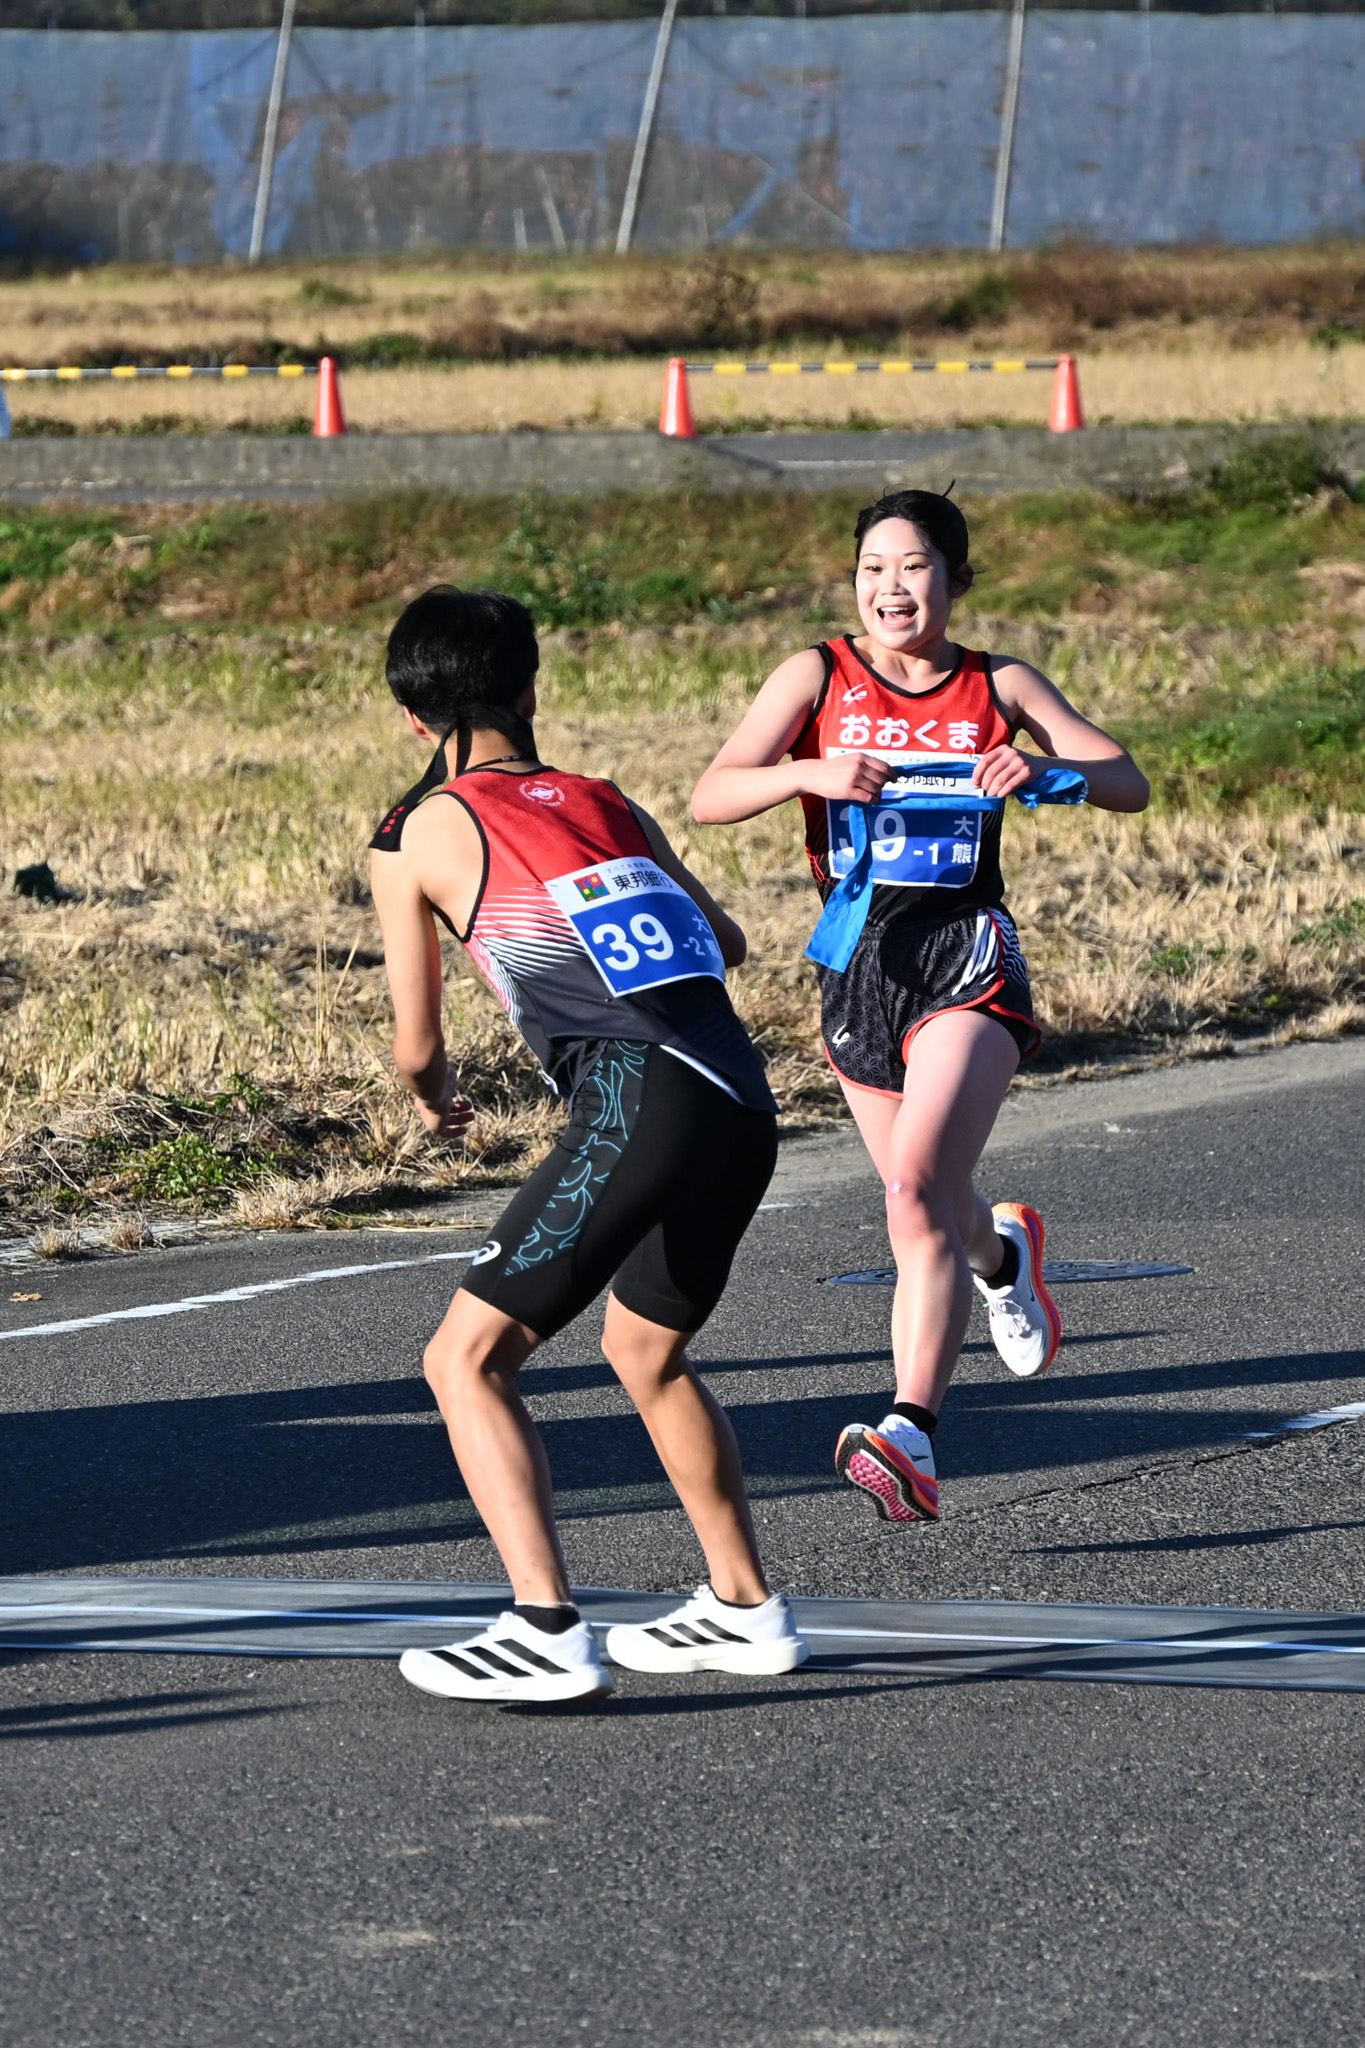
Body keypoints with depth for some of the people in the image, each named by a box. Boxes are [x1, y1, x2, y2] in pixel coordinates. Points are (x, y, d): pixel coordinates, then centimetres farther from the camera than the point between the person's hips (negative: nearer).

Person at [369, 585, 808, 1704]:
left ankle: (548, 1631, -14)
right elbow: (727, 942, 38)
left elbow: (418, 1045, 16)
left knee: (468, 1359, 0)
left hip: (638, 1111, -6)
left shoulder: (417, 836, 8)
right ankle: (746, 1609, 33)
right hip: (745, 1107, 6)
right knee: (647, 1350, 29)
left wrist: (434, 1094, 39)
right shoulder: (609, 805, 22)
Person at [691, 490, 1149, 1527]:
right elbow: (711, 797, -5)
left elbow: (1129, 784, -1)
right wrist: (809, 773, -24)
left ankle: (911, 1437, -32)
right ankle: (1002, 1251, 55)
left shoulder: (999, 687, 5)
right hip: (859, 963, 3)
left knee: (920, 1184, -24)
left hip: (969, 962, -3)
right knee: (928, 1208, 16)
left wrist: (1043, 770, -21)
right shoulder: (818, 678, 4)